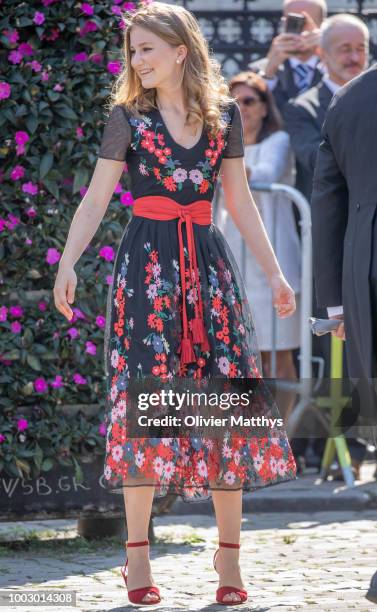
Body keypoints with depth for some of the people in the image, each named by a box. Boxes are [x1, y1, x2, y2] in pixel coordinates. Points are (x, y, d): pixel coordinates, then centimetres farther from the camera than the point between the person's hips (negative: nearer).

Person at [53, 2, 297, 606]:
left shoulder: (224, 114, 8)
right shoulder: (128, 115, 3)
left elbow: (241, 203, 14)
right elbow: (95, 198, -1)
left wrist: (275, 272, 11)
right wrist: (68, 263, -14)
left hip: (208, 263, 2)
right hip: (148, 261, -2)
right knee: (145, 401, -5)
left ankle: (229, 551, 6)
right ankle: (138, 553, 2)